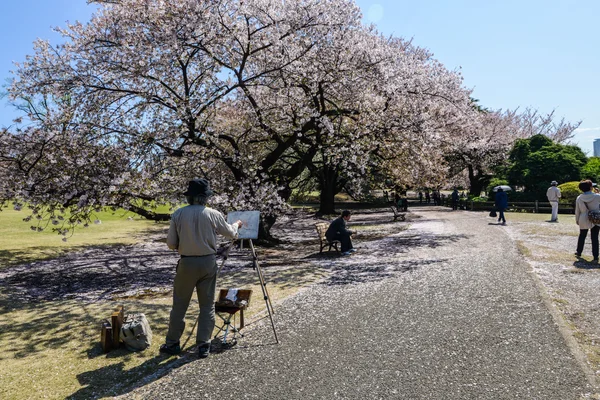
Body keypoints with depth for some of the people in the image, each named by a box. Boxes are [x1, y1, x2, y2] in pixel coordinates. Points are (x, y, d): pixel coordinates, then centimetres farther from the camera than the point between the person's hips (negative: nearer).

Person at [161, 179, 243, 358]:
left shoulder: (178, 214, -6)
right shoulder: (213, 215, -6)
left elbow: (171, 243, -2)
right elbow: (231, 234, 9)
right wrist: (236, 224, 30)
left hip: (187, 263, 0)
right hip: (208, 262, 0)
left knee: (180, 305, 13)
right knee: (207, 305, 10)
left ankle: (172, 343, 22)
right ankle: (203, 345, 12)